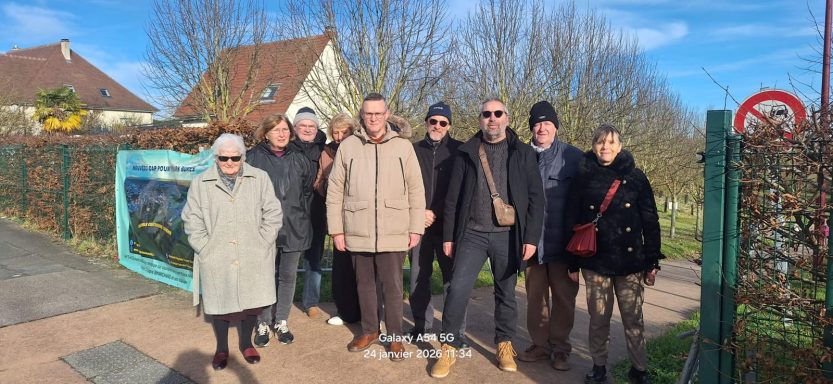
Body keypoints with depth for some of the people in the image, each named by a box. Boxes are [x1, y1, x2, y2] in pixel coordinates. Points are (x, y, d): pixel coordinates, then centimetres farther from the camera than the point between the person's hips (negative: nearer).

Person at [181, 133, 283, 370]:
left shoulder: (260, 179, 2)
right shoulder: (200, 183, 3)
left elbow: (273, 215, 1)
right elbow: (192, 220, 2)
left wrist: (260, 244, -6)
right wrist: (206, 248, -7)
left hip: (253, 259, 0)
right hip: (216, 259, 0)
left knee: (251, 301, 9)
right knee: (219, 303, 9)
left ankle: (246, 343, 32)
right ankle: (221, 348, 30)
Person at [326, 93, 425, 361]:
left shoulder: (403, 146, 0)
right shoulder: (348, 146, 1)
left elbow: (416, 191, 2)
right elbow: (335, 191, 4)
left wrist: (416, 228, 0)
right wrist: (336, 229, 1)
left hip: (393, 234, -1)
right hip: (357, 233, 2)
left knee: (392, 286, 6)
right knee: (365, 284, 15)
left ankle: (395, 336, 23)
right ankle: (369, 331, 33)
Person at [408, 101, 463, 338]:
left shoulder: (458, 151, 2)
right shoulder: (414, 150, 8)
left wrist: (435, 213, -9)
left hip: (448, 225, -2)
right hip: (419, 225, 3)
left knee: (453, 278, -1)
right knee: (418, 277, 9)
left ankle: (457, 330, 11)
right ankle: (422, 324, 25)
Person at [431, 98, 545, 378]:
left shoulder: (523, 153, 3)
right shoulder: (467, 153, 5)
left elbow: (535, 198, 1)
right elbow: (453, 197, 6)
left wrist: (531, 237, -6)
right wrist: (449, 236, 4)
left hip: (507, 235, 0)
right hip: (472, 234, 0)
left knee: (506, 293, 11)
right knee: (457, 289, -7)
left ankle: (505, 345, 28)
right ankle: (449, 347, 9)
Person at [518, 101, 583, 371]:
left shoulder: (574, 157, -2)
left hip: (563, 241, -2)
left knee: (564, 296, 7)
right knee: (535, 295, 10)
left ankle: (560, 348, 22)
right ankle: (539, 344, 25)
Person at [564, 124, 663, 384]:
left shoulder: (635, 177, 2)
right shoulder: (583, 178, 2)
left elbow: (650, 221, 3)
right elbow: (572, 221, 4)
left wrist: (652, 261, -1)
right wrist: (573, 264, 1)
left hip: (630, 262, 0)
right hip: (595, 262, 0)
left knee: (633, 318, 4)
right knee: (598, 318, 7)